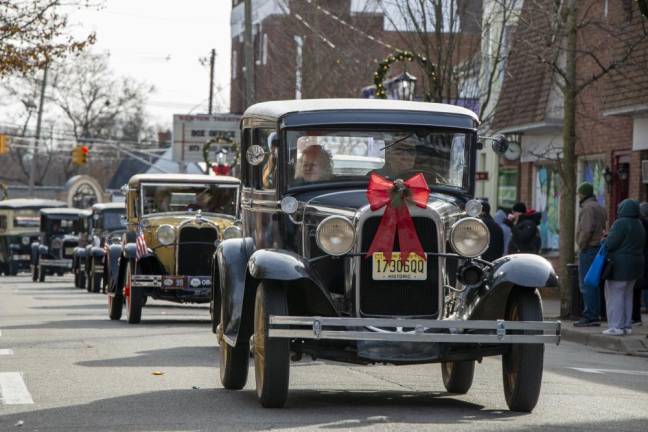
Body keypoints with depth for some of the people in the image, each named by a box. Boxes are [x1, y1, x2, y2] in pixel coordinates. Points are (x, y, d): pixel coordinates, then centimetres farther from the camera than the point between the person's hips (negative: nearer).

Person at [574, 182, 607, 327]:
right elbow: (605, 227, 17)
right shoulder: (599, 207, 18)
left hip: (588, 250, -10)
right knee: (594, 284, 12)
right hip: (598, 248, 10)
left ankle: (589, 317, -11)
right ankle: (595, 316, 14)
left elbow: (587, 230, -24)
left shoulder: (588, 208, -13)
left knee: (586, 284, -9)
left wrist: (581, 246, -14)